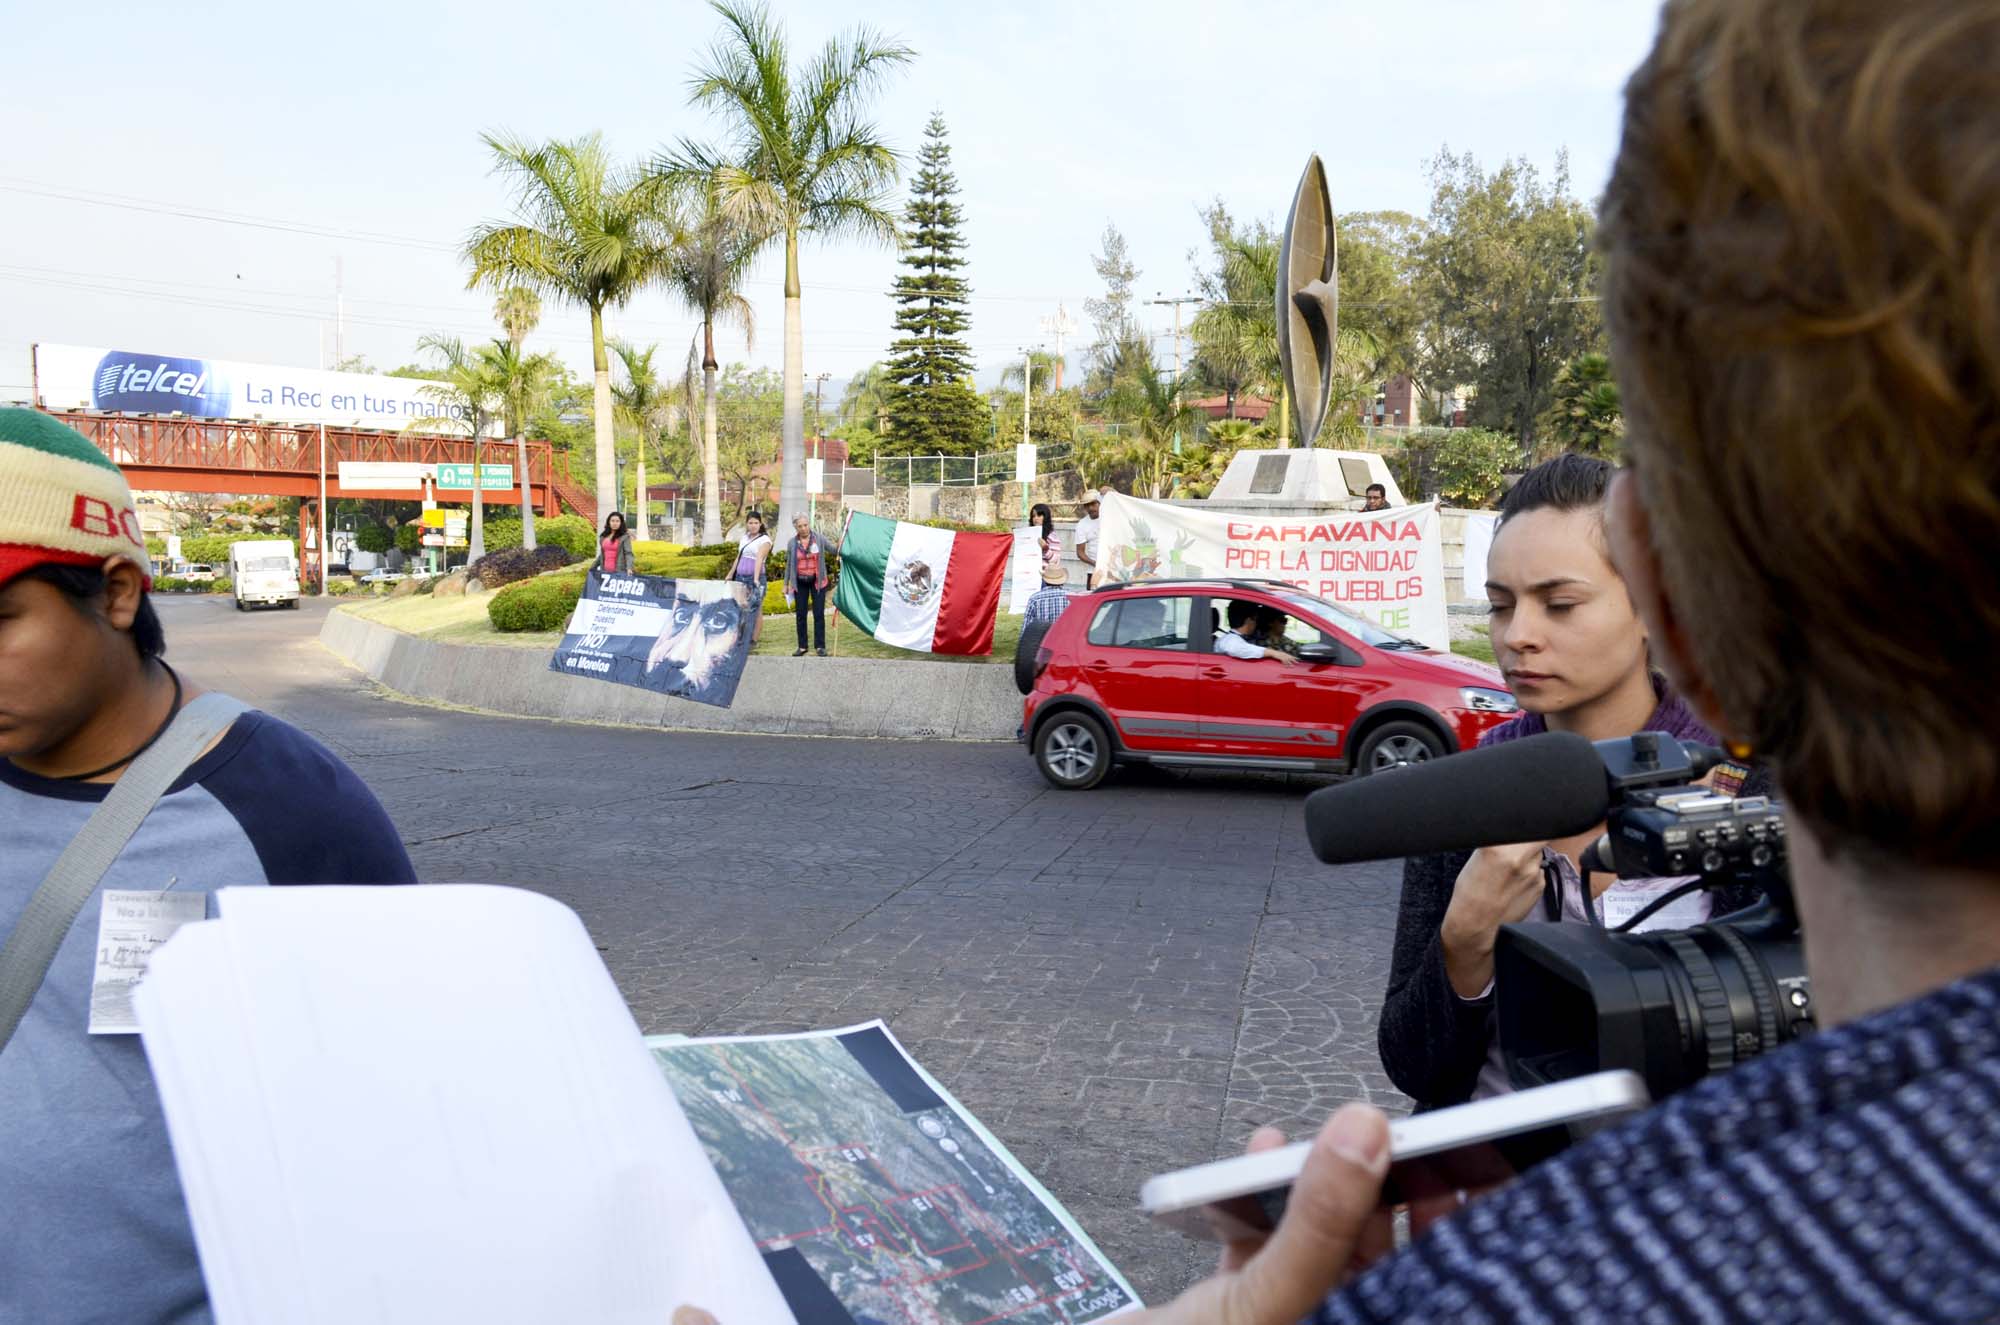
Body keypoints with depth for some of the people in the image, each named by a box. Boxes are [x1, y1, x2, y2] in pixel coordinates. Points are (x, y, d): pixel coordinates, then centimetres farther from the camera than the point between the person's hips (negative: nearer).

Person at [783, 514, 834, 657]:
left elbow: (833, 551, 3)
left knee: (819, 614, -2)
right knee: (800, 615, 5)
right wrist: (786, 584, 10)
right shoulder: (792, 543, 3)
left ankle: (820, 646, 5)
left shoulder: (819, 539, -2)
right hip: (800, 582, 2)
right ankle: (802, 647, 13)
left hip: (817, 581, -2)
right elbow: (789, 565, 9)